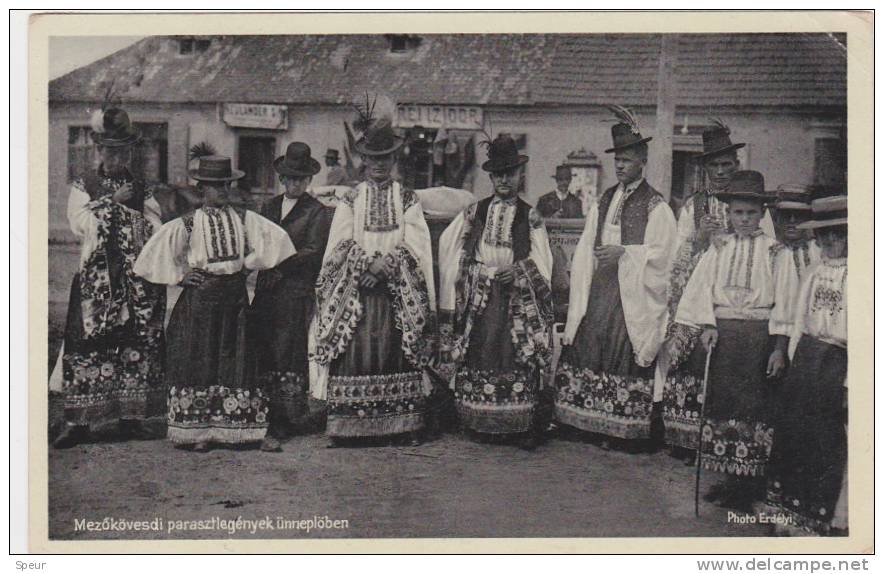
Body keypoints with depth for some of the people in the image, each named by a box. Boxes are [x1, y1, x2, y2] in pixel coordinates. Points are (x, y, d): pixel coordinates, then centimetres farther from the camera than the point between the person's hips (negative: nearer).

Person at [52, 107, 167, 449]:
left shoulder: (142, 190, 14)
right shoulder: (83, 186, 10)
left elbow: (158, 235, 7)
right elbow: (79, 224, -7)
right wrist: (111, 201, -9)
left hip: (137, 279, 2)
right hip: (94, 277, -2)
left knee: (137, 347, 2)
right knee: (88, 346, -7)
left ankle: (130, 416, 11)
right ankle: (79, 421, -1)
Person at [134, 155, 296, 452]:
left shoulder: (244, 218, 4)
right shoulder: (187, 224, -4)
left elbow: (277, 238, 6)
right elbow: (154, 253, -4)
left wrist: (248, 263, 5)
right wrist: (179, 276, -4)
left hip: (235, 296, 3)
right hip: (200, 296, -2)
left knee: (234, 359, 4)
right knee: (199, 360, 1)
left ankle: (234, 428, 13)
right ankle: (196, 432, 8)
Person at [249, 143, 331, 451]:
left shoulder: (316, 211, 2)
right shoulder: (269, 207, 19)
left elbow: (312, 251, -7)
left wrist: (280, 269, -15)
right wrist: (264, 269, 0)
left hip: (295, 292, -5)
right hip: (266, 290, 5)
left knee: (286, 356, -7)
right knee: (264, 354, 5)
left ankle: (278, 428, -4)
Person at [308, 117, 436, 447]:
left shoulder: (408, 201, 9)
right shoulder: (349, 201, 10)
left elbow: (414, 246, 0)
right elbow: (342, 246, 2)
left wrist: (386, 264, -16)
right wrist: (368, 265, -14)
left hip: (398, 293, 0)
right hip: (354, 292, 0)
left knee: (397, 350, -3)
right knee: (353, 349, -7)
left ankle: (406, 425, 3)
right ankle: (342, 426, -2)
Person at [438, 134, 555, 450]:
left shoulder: (530, 217, 5)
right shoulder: (474, 212, 10)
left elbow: (541, 261, 0)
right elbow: (448, 246, 15)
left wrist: (518, 271, -16)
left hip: (518, 300, -2)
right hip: (479, 298, 2)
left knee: (519, 359, -5)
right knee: (478, 356, -1)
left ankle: (524, 427, 2)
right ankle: (481, 422, 10)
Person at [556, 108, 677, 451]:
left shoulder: (656, 207, -3)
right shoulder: (604, 202, 15)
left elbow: (660, 254, -9)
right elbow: (586, 247, 15)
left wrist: (624, 252, -18)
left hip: (634, 295, -5)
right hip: (599, 290, 6)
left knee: (628, 356, -5)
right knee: (593, 348, 3)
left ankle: (630, 432, 5)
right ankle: (601, 428, 13)